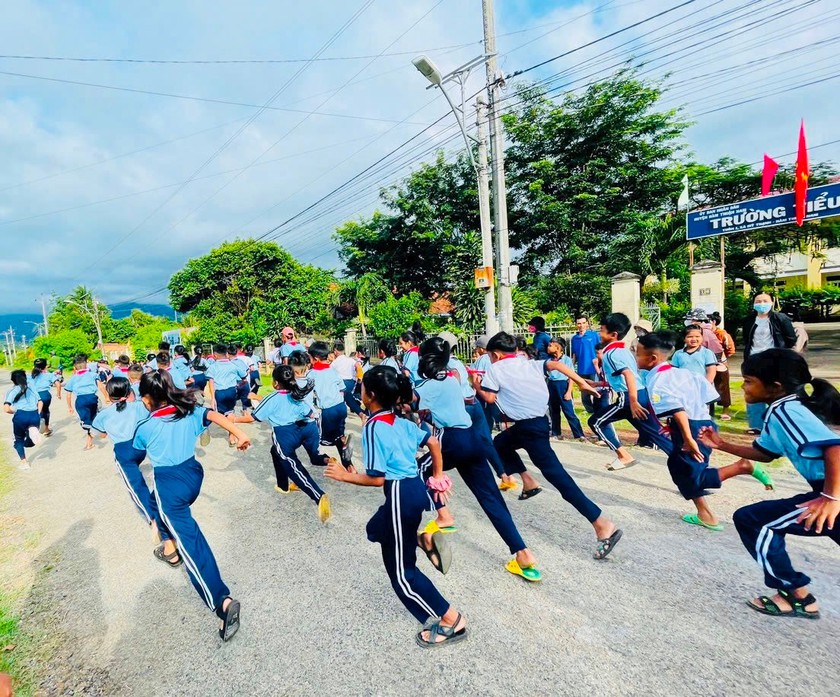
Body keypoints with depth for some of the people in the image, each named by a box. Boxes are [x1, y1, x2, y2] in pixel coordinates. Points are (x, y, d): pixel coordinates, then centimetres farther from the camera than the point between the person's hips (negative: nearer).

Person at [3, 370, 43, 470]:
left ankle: (24, 463, 11)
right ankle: (33, 431, -18)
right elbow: (40, 403, 12)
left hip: (21, 416, -3)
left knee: (19, 440, 20)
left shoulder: (12, 391, 6)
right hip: (35, 415, 3)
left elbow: (6, 409, -5)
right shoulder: (32, 388, 17)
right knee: (28, 443, 16)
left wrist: (15, 412, 13)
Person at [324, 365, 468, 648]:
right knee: (375, 529, 30)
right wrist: (438, 478, 24)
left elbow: (377, 478, -17)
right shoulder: (402, 421, 6)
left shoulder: (373, 427, -17)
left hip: (401, 495, -9)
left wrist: (344, 476, -2)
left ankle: (451, 621, 15)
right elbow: (433, 443, 15)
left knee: (401, 571, 9)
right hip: (416, 488, 9)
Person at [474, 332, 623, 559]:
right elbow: (555, 364, 5)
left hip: (530, 426, -8)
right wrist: (581, 382, 3)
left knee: (555, 474, -8)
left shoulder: (495, 369, -1)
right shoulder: (528, 362, 15)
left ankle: (603, 525, -10)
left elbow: (490, 397, -7)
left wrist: (477, 386, 12)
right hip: (537, 420, 8)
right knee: (500, 443, 26)